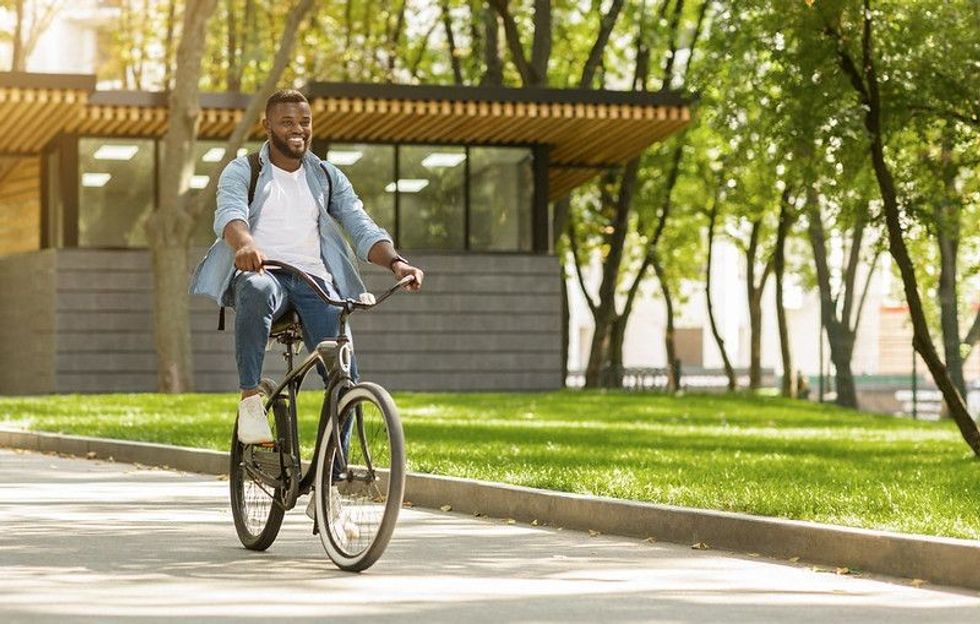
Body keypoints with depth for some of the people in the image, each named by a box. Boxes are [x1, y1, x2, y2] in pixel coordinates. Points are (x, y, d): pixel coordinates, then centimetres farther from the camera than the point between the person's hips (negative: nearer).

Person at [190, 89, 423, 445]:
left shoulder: (328, 177, 20)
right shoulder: (242, 171, 9)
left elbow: (362, 227, 8)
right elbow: (229, 213, -13)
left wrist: (396, 262, -14)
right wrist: (245, 244, -38)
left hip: (314, 280, 3)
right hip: (261, 272, -3)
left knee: (345, 377, -17)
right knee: (257, 292, -42)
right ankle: (250, 399, -36)